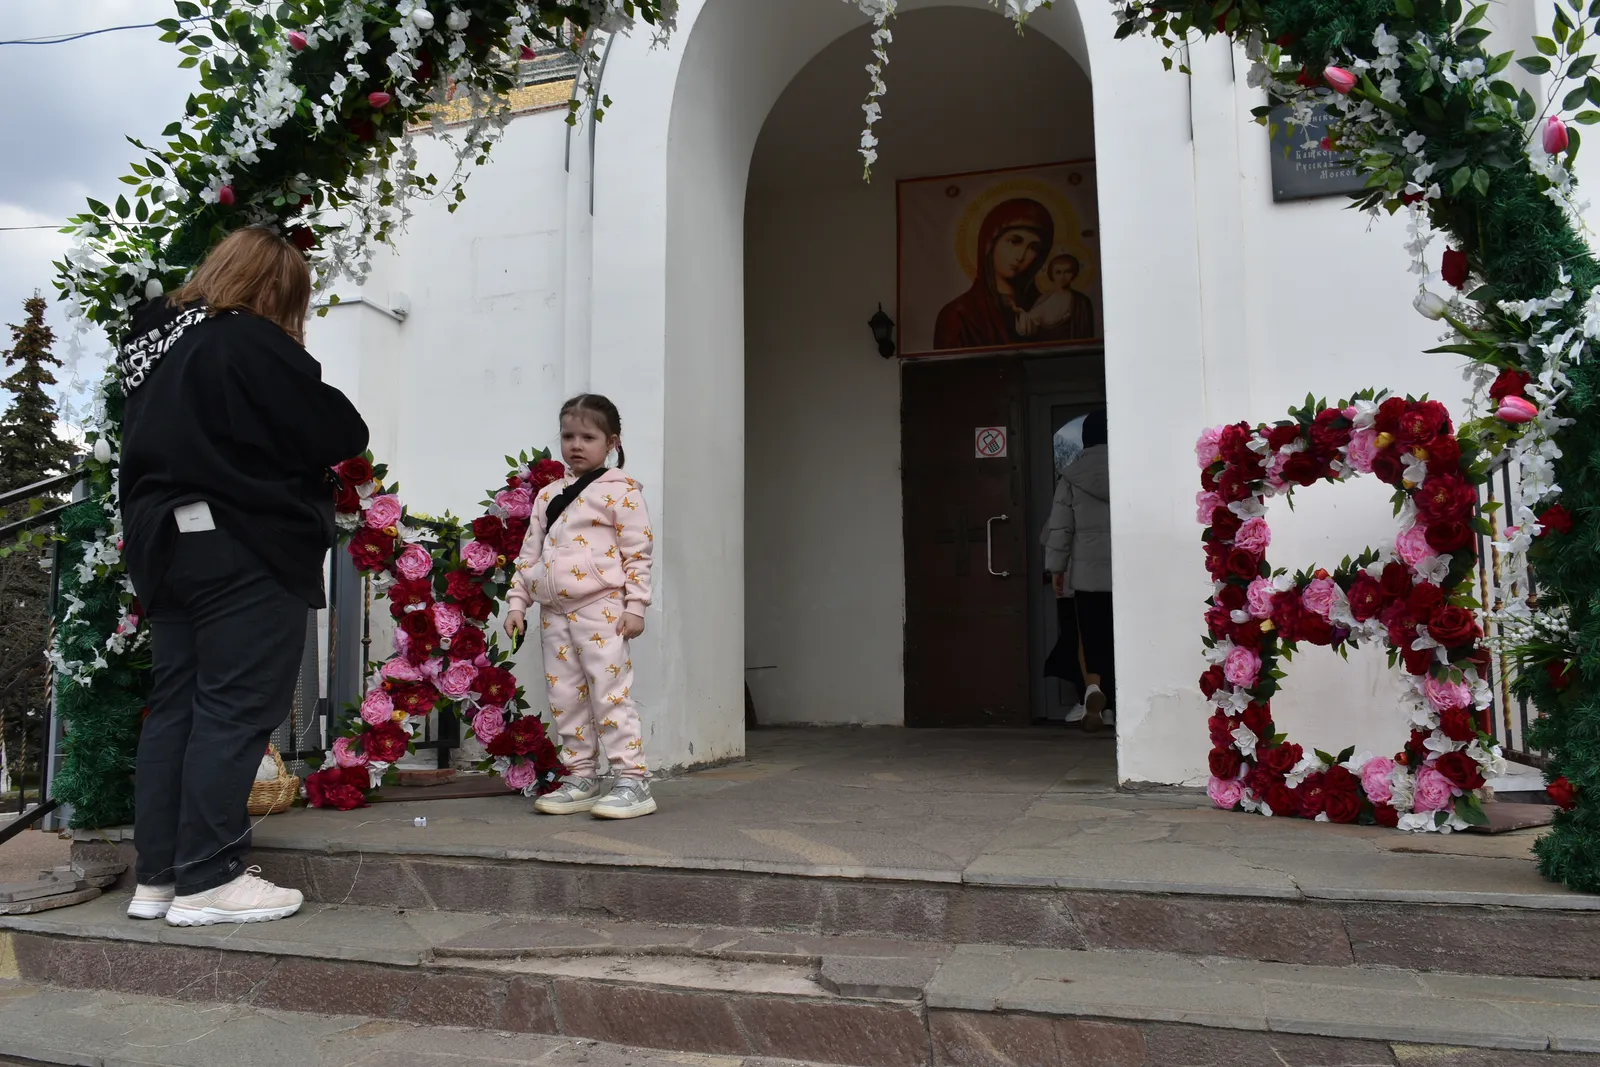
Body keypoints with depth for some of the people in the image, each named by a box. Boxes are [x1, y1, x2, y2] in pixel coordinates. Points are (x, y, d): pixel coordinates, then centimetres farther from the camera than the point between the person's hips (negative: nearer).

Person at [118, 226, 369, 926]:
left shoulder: (155, 343, 15)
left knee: (174, 707, 11)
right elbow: (338, 434, -13)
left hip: (167, 546, 9)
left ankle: (156, 875, 17)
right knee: (236, 710, -3)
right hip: (245, 553, -9)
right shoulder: (251, 342, -12)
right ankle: (207, 881, 0)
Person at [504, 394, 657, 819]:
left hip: (600, 609, -7)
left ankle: (632, 781, -3)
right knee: (565, 698, 9)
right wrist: (517, 602, 12)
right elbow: (529, 553, 18)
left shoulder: (620, 490, -3)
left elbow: (637, 552, -6)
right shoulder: (548, 495, 16)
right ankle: (581, 779, 19)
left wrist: (635, 605, -12)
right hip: (555, 612, 7)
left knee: (610, 693, -8)